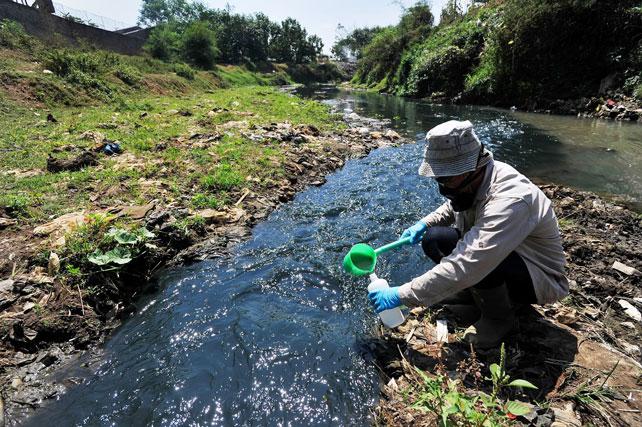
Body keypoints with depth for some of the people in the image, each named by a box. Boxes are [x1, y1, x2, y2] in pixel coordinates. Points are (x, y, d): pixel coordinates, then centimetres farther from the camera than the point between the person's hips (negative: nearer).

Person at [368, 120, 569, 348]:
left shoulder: (509, 201, -37)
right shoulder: (472, 180, -11)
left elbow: (465, 267, -43)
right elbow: (452, 207, 14)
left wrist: (402, 295, -37)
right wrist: (424, 223, -5)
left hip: (539, 277, -7)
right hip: (497, 255, 7)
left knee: (476, 259, -37)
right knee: (433, 238, -8)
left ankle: (500, 315, -5)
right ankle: (475, 292, 10)